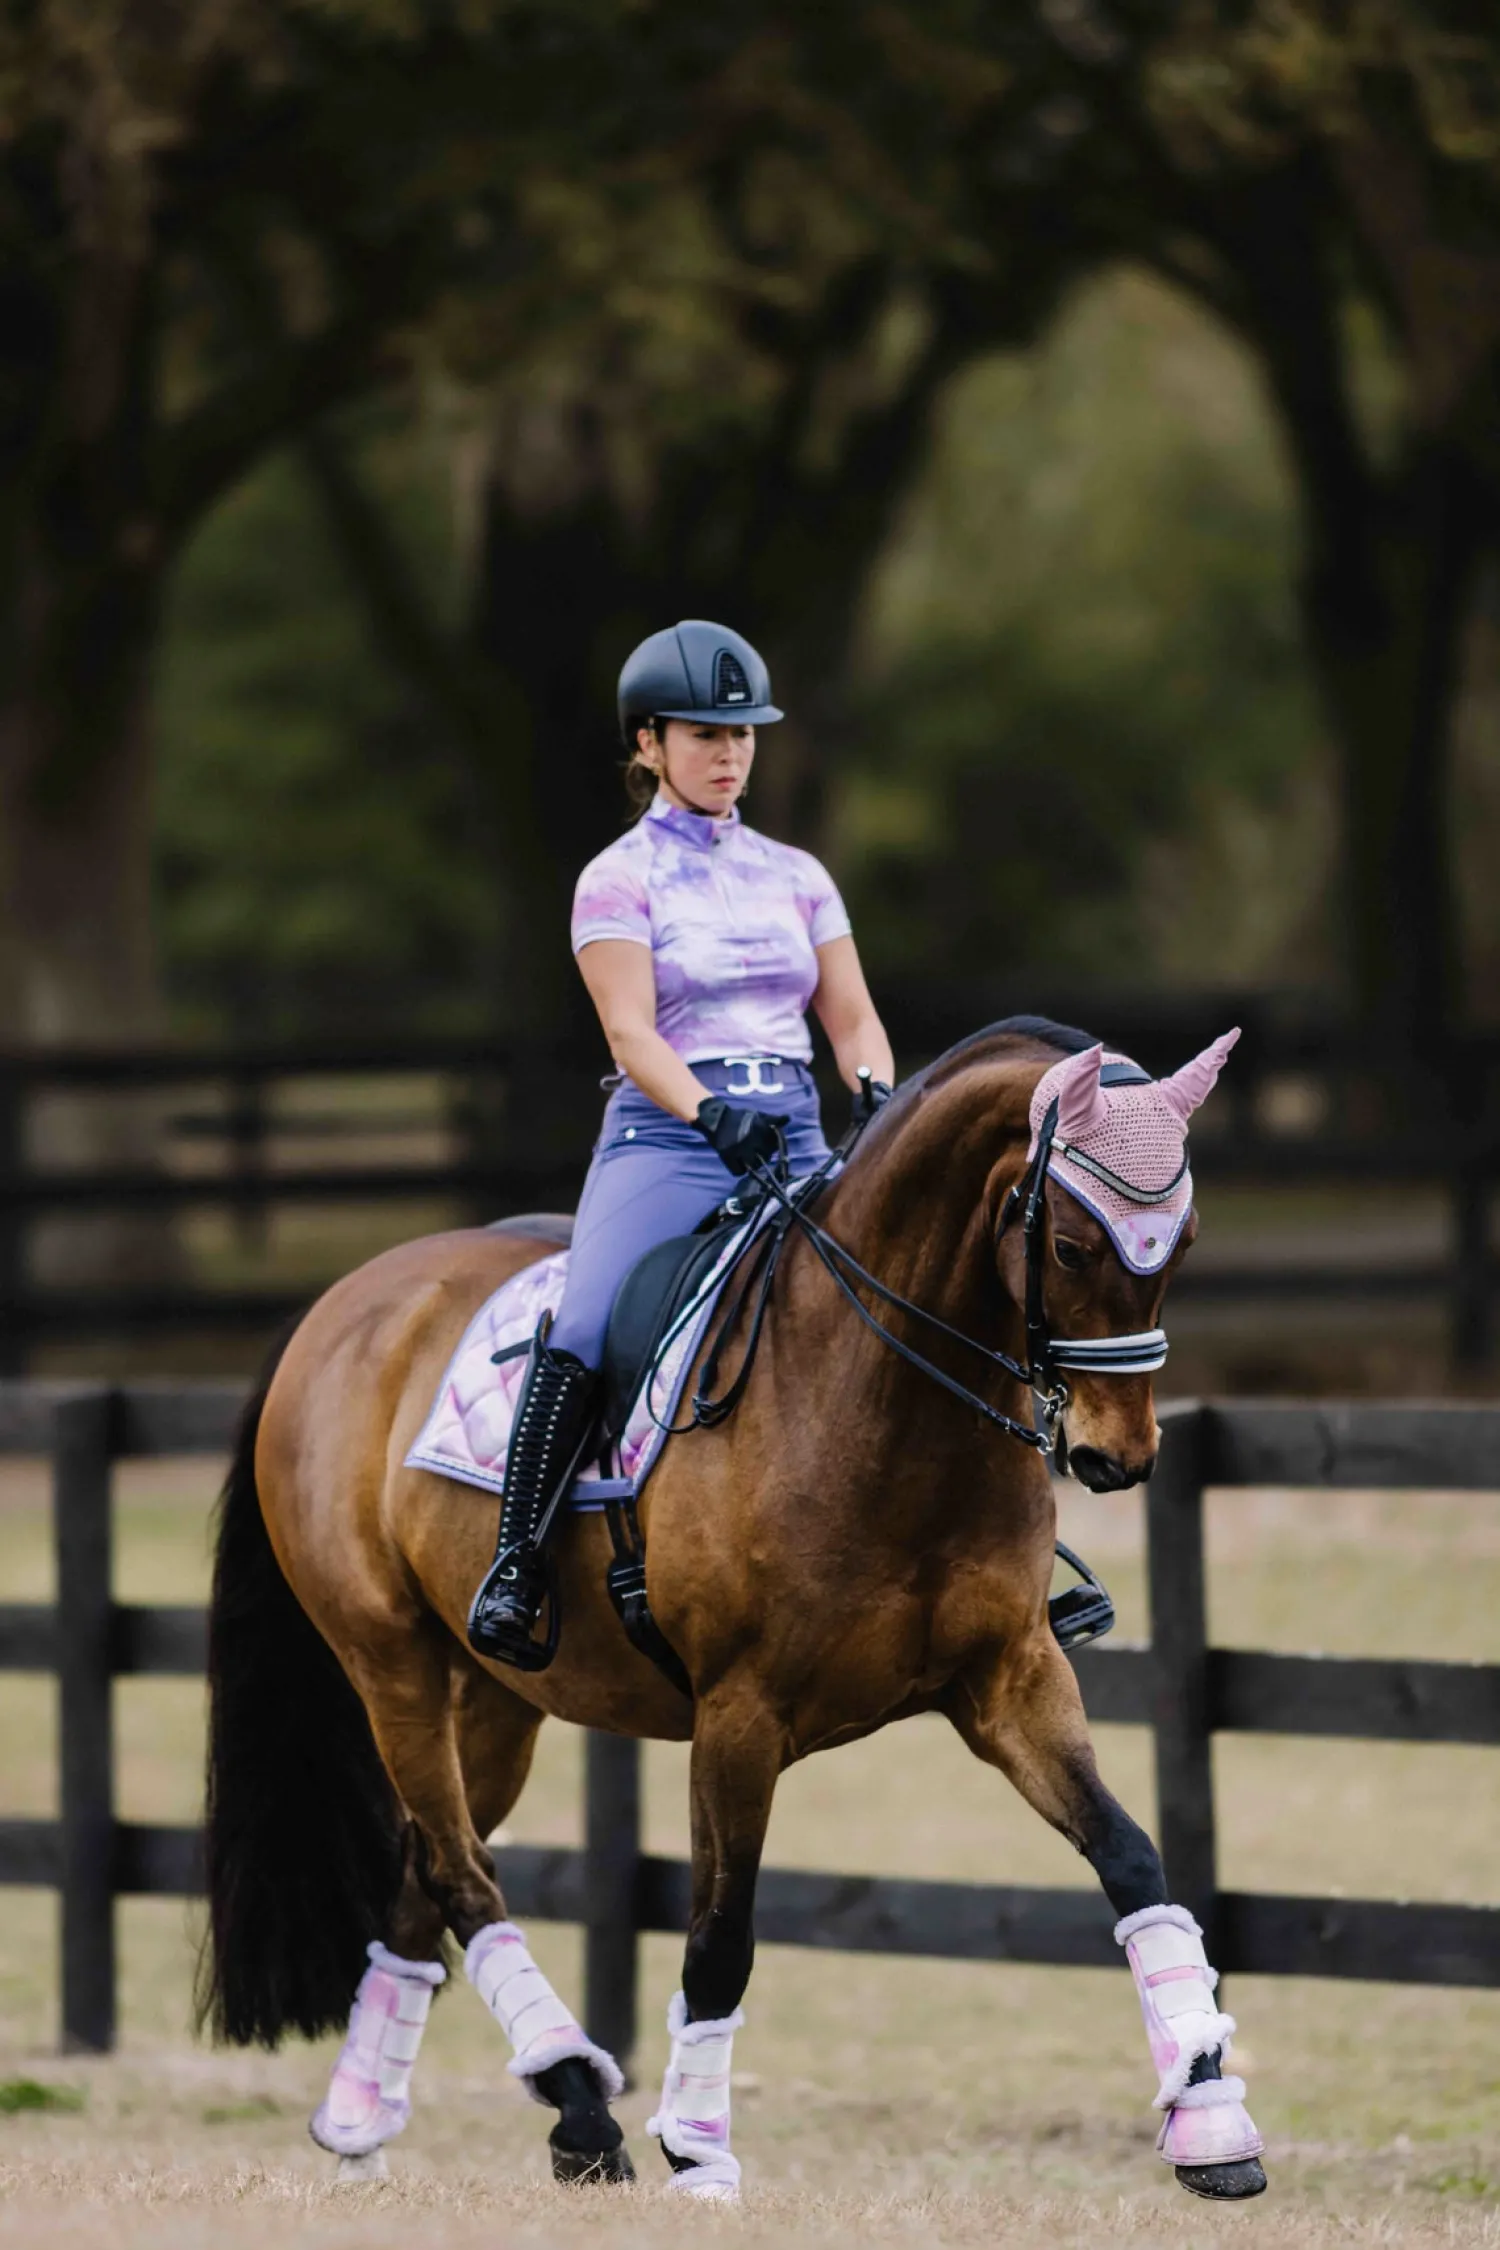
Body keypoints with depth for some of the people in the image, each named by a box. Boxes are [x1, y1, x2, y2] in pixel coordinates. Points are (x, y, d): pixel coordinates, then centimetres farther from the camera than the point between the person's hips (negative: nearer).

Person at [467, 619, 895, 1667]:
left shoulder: (796, 876, 17)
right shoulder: (619, 880, 3)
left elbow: (852, 1017, 13)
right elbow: (631, 1031, -8)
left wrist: (882, 1099, -9)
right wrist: (714, 1115, -26)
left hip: (795, 1142, 4)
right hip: (666, 1139, -4)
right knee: (580, 1334, -28)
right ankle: (514, 1568, -22)